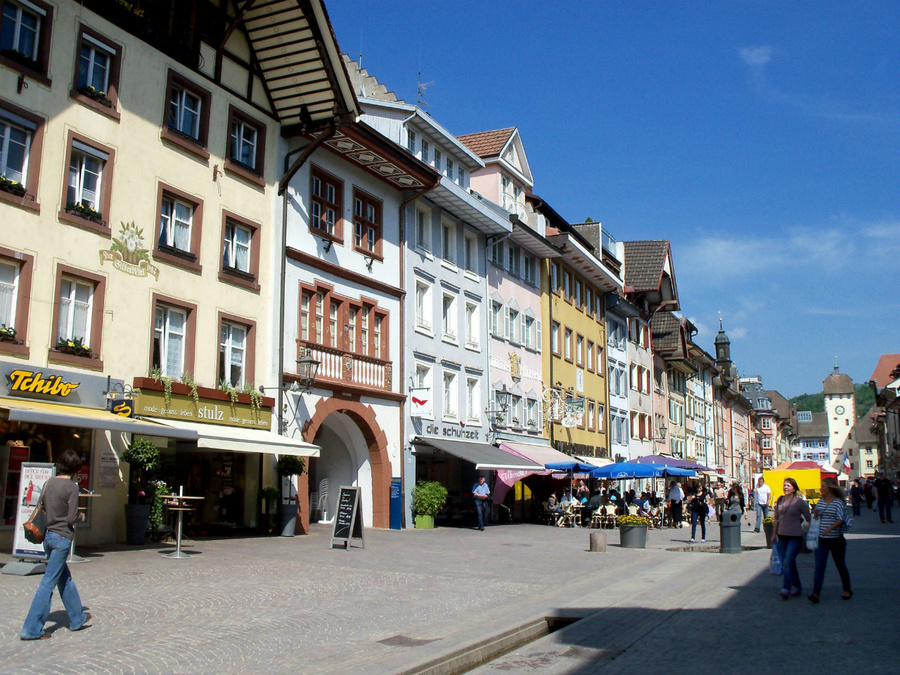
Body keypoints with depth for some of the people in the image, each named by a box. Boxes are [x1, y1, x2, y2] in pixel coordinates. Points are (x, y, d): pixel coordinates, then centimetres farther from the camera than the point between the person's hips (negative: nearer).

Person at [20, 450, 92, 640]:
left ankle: (77, 618, 31)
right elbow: (72, 518, -15)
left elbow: (43, 509, 12)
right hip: (62, 537, -7)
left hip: (48, 535, 7)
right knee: (48, 582, -2)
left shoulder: (48, 483, 5)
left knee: (65, 579, 18)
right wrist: (80, 517, 5)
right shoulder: (71, 487, -14)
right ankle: (31, 629, -1)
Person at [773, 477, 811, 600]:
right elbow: (777, 519, 18)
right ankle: (797, 587, 25)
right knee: (790, 563, 13)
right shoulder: (780, 501, 8)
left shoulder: (800, 502, -7)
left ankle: (786, 589, -20)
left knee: (788, 562, -16)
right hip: (782, 536, 6)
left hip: (795, 537, -6)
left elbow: (809, 519, -1)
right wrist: (774, 534, 19)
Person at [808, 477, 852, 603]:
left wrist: (830, 528, -32)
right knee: (819, 567, -5)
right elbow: (815, 519, 17)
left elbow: (841, 519, -18)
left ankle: (847, 590, 32)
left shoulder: (838, 502, -8)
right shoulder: (820, 502, 9)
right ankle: (815, 594, -11)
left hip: (836, 540, -4)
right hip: (821, 540, 4)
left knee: (840, 565, 12)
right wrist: (815, 514, -5)